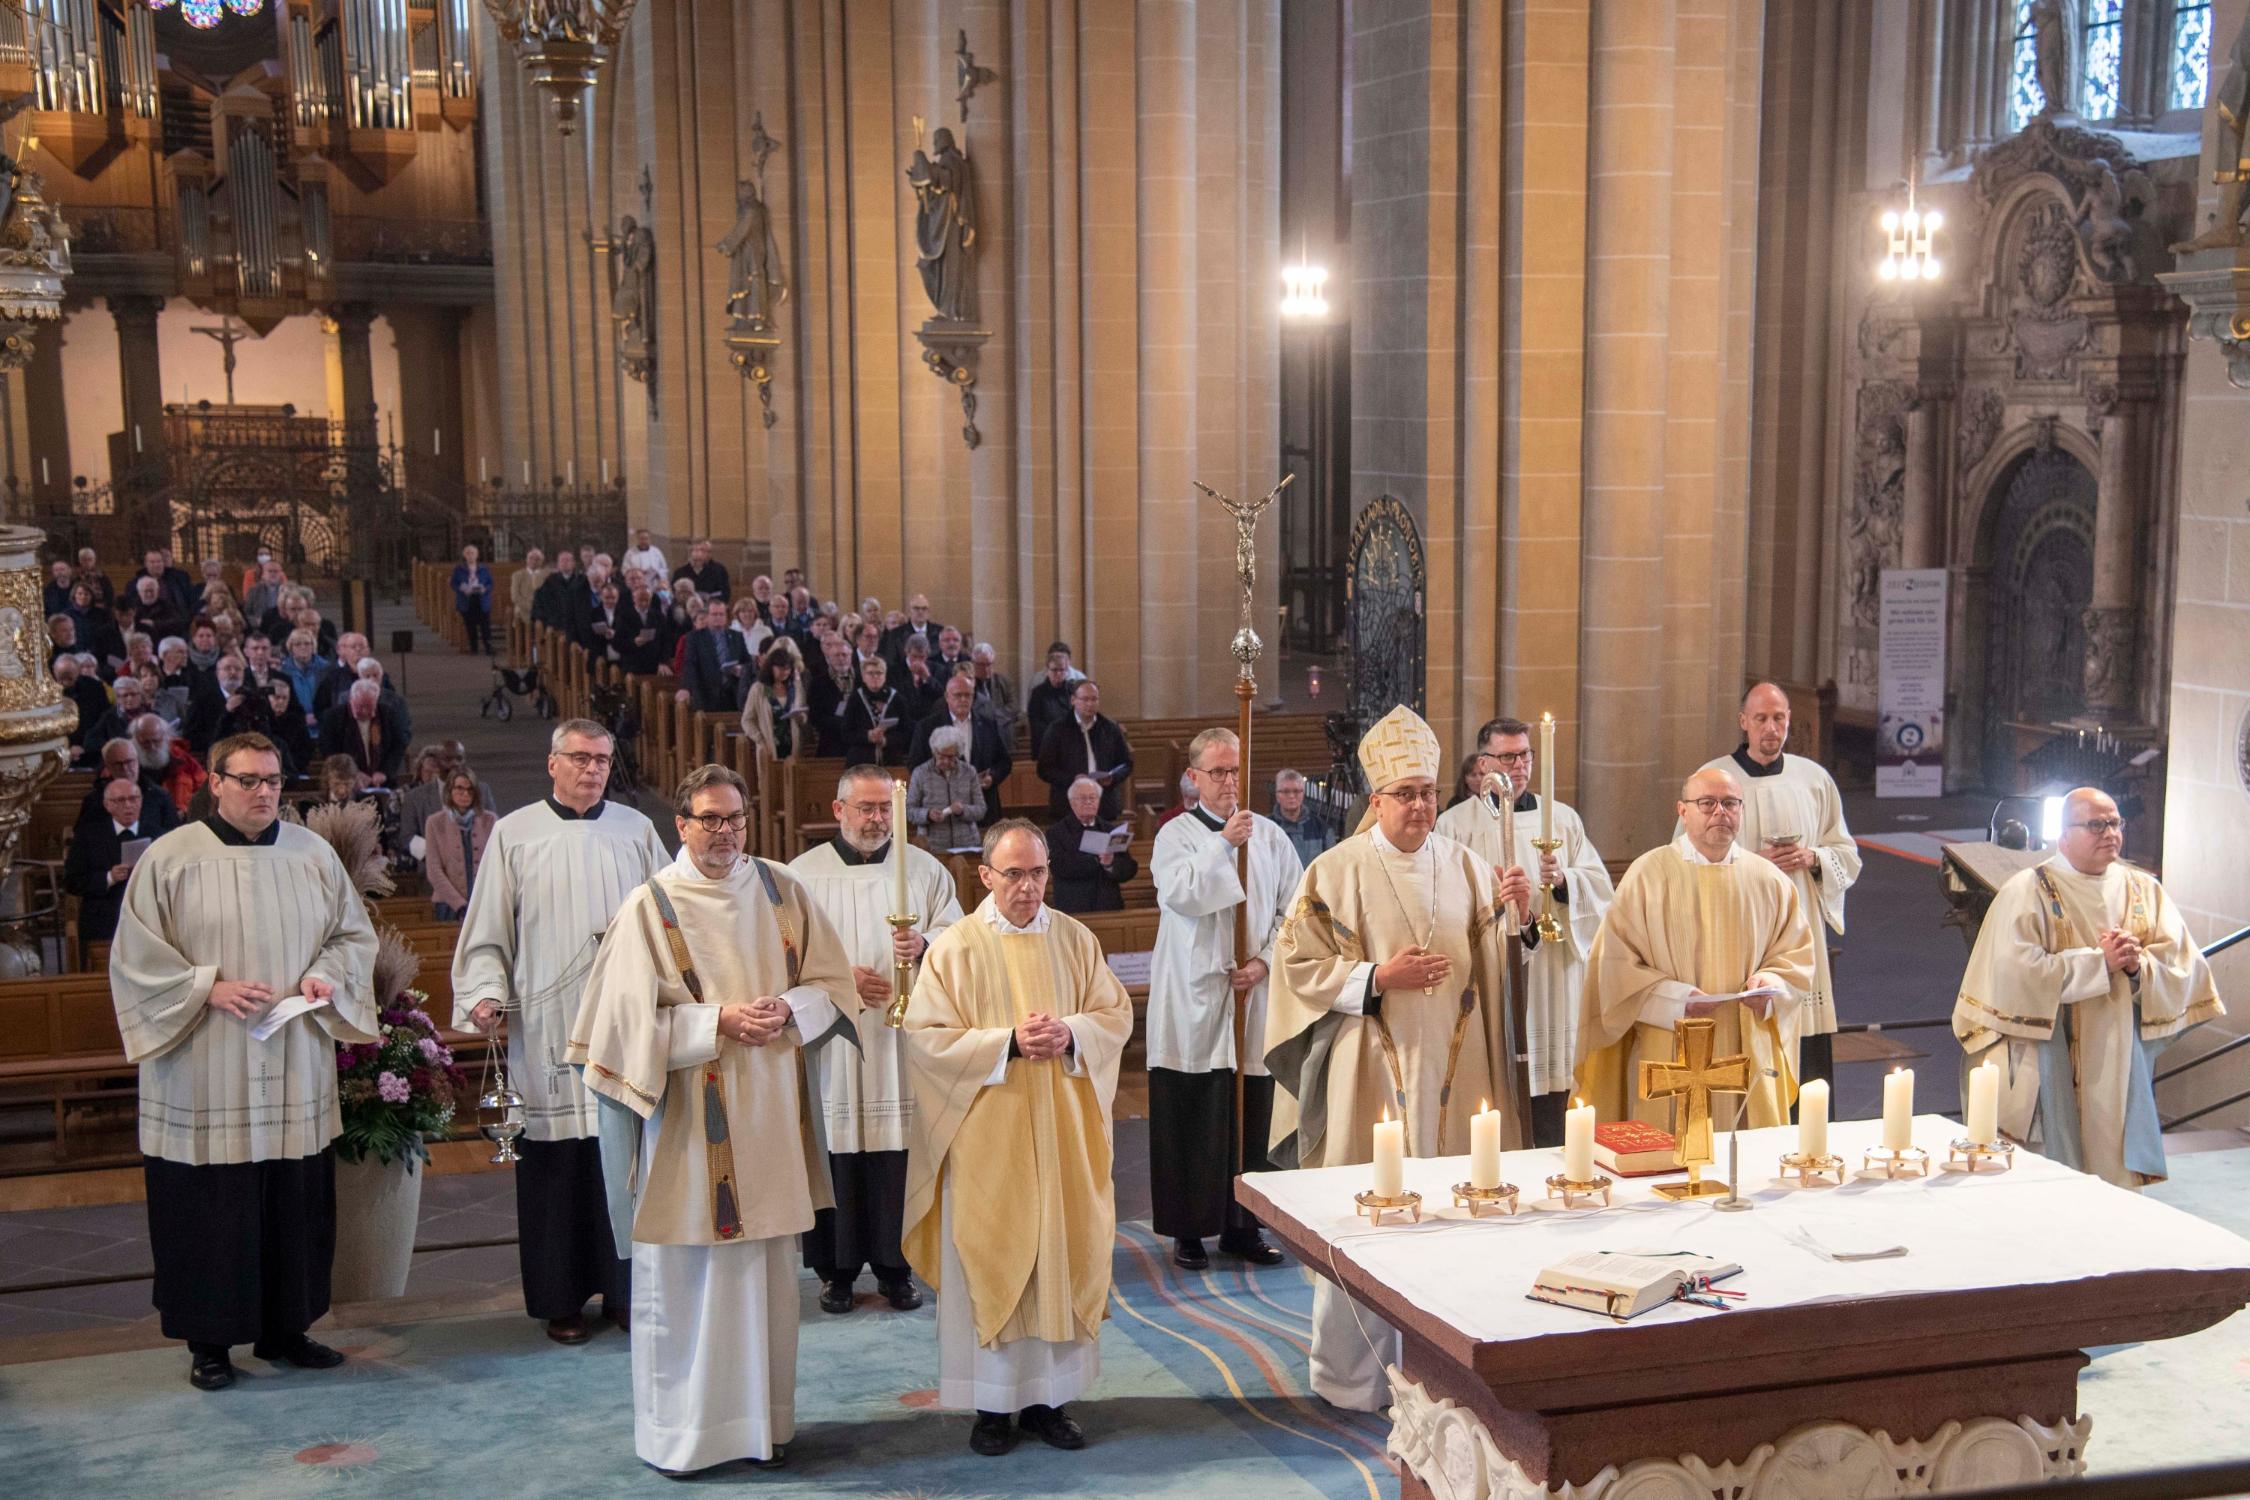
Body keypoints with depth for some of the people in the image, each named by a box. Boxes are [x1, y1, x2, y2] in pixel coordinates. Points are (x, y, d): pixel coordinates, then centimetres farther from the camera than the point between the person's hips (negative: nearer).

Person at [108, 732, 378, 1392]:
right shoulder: (170, 858, -3)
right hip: (203, 1080, -3)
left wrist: (327, 977, -6)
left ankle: (285, 1328, 21)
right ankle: (209, 1341, 15)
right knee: (210, 1208, 1)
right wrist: (209, 988, -14)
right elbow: (136, 954, -3)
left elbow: (354, 933, 13)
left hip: (294, 1073, 3)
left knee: (297, 1201, 7)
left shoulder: (314, 854, 7)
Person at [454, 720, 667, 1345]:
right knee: (554, 1165, 2)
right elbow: (487, 929, 5)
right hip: (548, 1029, -1)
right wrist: (484, 992, -8)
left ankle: (626, 1289, 13)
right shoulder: (514, 834, 6)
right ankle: (562, 1299, 13)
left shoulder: (636, 831, 10)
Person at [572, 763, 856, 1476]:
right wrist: (719, 1021, -17)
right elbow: (632, 1017, -8)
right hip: (688, 1117, -3)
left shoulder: (781, 890, 6)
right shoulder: (650, 905, -5)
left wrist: (789, 1009, -10)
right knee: (682, 1276, 2)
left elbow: (832, 982, 9)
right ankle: (679, 1429, 14)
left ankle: (763, 1417, 21)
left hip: (770, 1113, 4)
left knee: (767, 1269, 9)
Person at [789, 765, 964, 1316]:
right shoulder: (803, 873, 6)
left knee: (899, 1145, -1)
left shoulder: (924, 869, 9)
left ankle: (896, 1266, 10)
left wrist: (924, 945, -15)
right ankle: (836, 1269, 11)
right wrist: (840, 977, -10)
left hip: (903, 1035, 1)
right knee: (836, 1148, -1)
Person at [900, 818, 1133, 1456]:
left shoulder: (1075, 940, 5)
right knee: (989, 1262, 2)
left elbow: (1116, 1015, 8)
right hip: (985, 1134, -3)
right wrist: (1008, 1043, -17)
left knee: (1061, 1254, 6)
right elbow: (924, 1037, -8)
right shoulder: (955, 947, -5)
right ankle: (992, 1402, 12)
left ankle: (1048, 1396, 17)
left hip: (1063, 1130, 3)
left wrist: (1071, 1033, -13)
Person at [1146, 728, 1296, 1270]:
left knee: (1250, 1115, 7)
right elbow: (1179, 894, -17)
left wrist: (1265, 960, -6)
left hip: (1254, 997, 3)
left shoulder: (1269, 835, 8)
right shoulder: (1176, 835, 0)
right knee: (1191, 1118, 1)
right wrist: (1223, 844, -19)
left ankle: (1242, 1226, 18)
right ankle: (1188, 1230, 10)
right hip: (1195, 997, -3)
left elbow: (1293, 910, 7)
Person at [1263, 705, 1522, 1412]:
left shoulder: (1465, 867, 9)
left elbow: (1501, 964, 16)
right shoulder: (1337, 871, -3)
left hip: (1455, 1066, 4)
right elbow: (1298, 964, -4)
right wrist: (1377, 978, -14)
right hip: (1371, 1069, -4)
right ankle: (1353, 1373, 14)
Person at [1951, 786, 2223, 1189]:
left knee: (2116, 1179, 6)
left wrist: (2140, 965, -15)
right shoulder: (2028, 891, -4)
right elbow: (2016, 971, -17)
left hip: (2120, 1067, 4)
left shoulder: (2145, 891, 10)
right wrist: (2099, 962, -17)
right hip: (2050, 1073, -4)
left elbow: (2186, 965, 4)